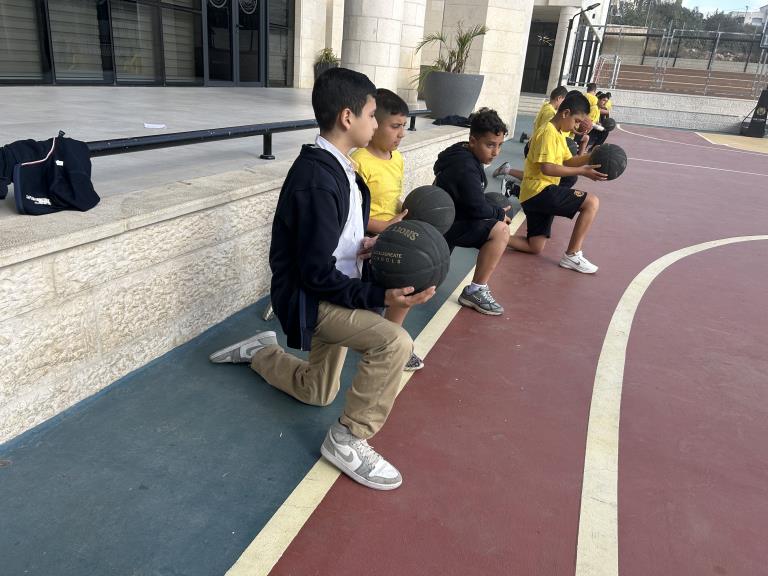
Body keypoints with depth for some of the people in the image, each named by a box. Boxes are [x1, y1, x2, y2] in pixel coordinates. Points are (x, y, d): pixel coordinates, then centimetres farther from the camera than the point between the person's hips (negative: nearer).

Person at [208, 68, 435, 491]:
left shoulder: (333, 166, 3)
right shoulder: (319, 181, -27)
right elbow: (317, 274, -26)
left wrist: (361, 246, -3)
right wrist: (380, 296, -29)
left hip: (330, 291, 9)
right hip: (308, 298, -9)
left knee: (317, 392, 22)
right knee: (394, 342, -29)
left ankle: (260, 351, 41)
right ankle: (348, 440, -11)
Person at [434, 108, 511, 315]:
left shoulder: (465, 156, 6)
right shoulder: (465, 167, -23)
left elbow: (473, 201, 12)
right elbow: (478, 208, -23)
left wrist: (495, 212, -1)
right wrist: (500, 214, -6)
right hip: (444, 225, -10)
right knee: (500, 231, -21)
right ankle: (475, 291, -14)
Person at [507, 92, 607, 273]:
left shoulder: (559, 134, 20)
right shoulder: (549, 132, -13)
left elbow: (568, 161, 23)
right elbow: (547, 168, -23)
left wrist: (590, 157, 6)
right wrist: (582, 171, -20)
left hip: (533, 196, 11)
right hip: (539, 190, -11)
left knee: (535, 247, 12)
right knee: (591, 202, -13)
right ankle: (572, 255, -10)